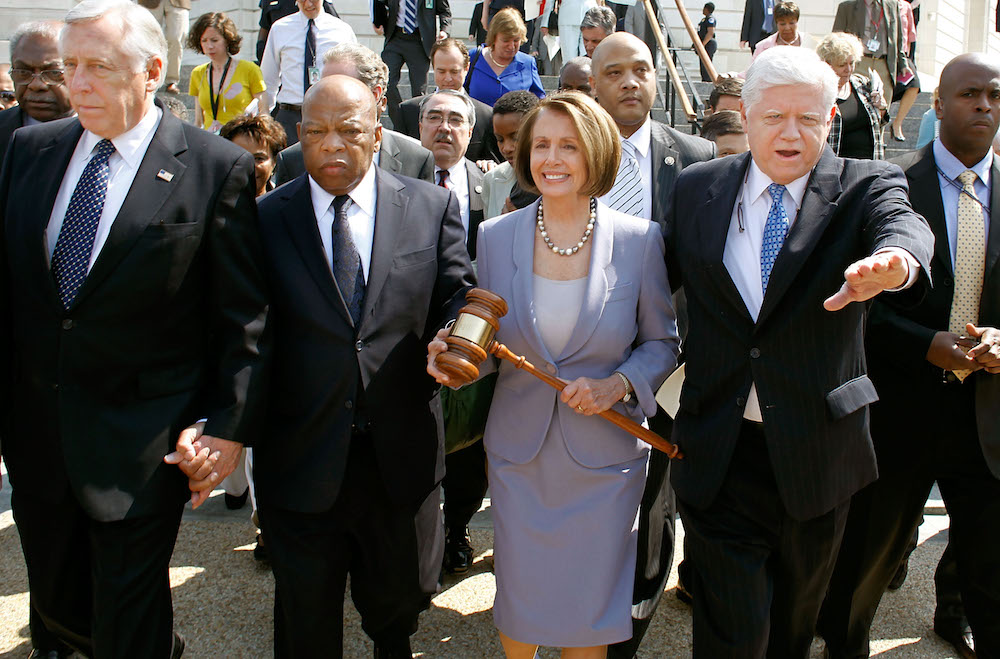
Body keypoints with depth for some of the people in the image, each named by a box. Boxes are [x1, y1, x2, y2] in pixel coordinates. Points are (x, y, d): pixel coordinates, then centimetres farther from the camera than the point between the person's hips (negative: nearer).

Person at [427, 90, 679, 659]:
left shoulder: (639, 240, -8)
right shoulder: (495, 236, -3)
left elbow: (662, 343, 1)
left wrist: (619, 384, -17)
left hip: (603, 459, -1)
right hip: (518, 455, 2)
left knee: (589, 612, 12)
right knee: (518, 598, 14)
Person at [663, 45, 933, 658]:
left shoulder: (867, 186, -5)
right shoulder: (698, 187, 2)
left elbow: (903, 225, -26)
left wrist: (893, 260, -50)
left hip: (814, 451, 1)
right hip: (719, 449, 0)